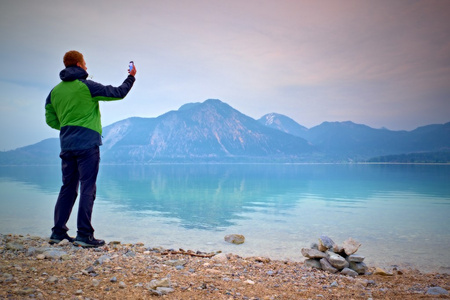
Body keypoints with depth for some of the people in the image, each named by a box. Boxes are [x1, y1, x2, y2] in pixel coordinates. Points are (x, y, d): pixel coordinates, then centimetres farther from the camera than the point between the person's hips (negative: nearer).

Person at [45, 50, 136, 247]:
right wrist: (131, 77, 13)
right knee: (87, 188, -4)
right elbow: (119, 93, -2)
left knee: (68, 187, 15)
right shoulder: (87, 86, -7)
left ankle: (58, 231, 18)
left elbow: (50, 119, 15)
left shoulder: (55, 91, 11)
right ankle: (84, 234, -4)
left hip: (66, 145, 7)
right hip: (87, 144, -6)